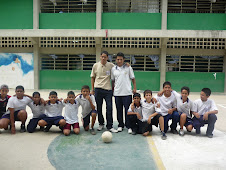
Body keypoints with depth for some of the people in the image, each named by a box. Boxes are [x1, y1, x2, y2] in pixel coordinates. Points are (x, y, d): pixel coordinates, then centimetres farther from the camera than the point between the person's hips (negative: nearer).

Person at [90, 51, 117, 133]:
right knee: (99, 108, 8)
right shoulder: (95, 65, 3)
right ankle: (101, 124, 26)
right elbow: (92, 77, 10)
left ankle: (109, 126, 9)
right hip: (98, 89, 1)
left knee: (109, 108, -2)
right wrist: (92, 89, 8)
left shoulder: (111, 65, -1)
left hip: (108, 89, -1)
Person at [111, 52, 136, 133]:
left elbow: (133, 78, 6)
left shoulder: (128, 67, 2)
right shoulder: (113, 69, 7)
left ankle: (129, 126, 9)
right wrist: (112, 89, 12)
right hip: (117, 93, 3)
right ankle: (120, 125, 23)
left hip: (127, 93, -2)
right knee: (119, 110, 10)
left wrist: (134, 88, 0)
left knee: (128, 110, -1)